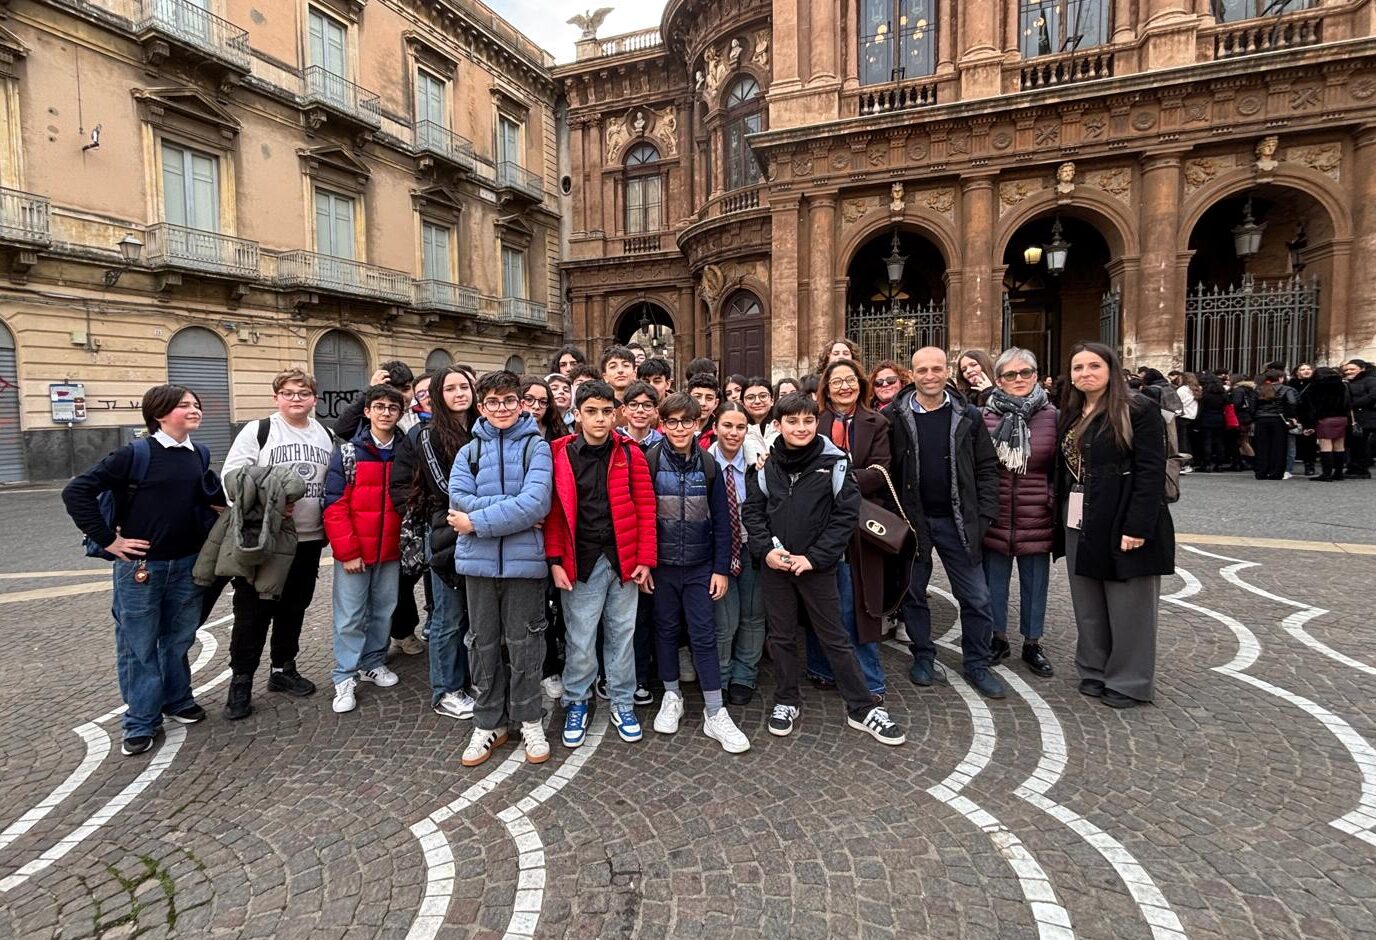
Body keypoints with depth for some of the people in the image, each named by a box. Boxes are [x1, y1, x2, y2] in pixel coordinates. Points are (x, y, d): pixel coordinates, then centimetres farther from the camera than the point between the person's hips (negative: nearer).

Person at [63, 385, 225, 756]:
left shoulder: (200, 455, 4)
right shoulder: (135, 454, -12)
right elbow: (76, 492, -12)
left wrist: (218, 497, -3)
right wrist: (107, 540, -12)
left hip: (187, 563, 5)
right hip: (141, 564, -4)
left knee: (179, 638, 17)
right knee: (138, 645, 7)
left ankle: (178, 699, 36)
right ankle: (142, 722, 19)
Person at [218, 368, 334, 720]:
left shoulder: (326, 436, 9)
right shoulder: (258, 431, -4)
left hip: (308, 539, 4)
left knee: (294, 607, 15)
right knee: (254, 611, 3)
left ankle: (283, 669, 30)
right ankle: (241, 680, 16)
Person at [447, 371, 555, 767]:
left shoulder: (536, 447, -1)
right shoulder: (469, 451, 8)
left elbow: (535, 503, -15)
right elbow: (458, 500, -8)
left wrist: (477, 521, -14)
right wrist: (512, 511, -16)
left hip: (523, 559, -3)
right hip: (478, 560, 3)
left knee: (524, 643, 7)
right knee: (483, 643, 12)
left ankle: (529, 721, 25)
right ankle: (487, 723, 28)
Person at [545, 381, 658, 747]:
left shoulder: (630, 453, 0)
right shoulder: (560, 454, -2)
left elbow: (645, 508, 0)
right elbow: (553, 512, -2)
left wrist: (644, 559, -4)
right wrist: (555, 560, -6)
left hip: (622, 560, 1)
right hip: (580, 562, -1)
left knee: (622, 634, 13)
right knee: (580, 639, 6)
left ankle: (622, 702, 30)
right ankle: (576, 703, 28)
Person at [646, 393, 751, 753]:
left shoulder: (708, 465, -1)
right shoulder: (649, 462, -5)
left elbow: (721, 520, 1)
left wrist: (721, 568, -3)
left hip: (700, 565, 0)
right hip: (661, 564, 0)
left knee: (704, 634, 1)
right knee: (666, 629, 12)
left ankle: (715, 713, 9)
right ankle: (672, 696, 30)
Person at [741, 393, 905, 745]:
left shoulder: (833, 462, -6)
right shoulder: (764, 464, 0)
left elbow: (847, 514, -8)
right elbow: (752, 511, 3)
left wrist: (815, 557, -13)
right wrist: (766, 548, -12)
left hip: (817, 565, -2)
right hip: (774, 565, 2)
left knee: (835, 637, 8)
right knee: (781, 636, 14)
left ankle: (862, 709, 21)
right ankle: (786, 701, 31)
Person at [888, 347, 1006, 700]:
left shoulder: (968, 417, 2)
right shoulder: (893, 418, -3)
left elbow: (987, 468, 4)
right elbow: (883, 470, -3)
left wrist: (984, 516, -3)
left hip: (957, 521, 1)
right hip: (911, 520, -1)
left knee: (976, 598, 6)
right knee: (913, 593, 11)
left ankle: (976, 663, 25)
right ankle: (923, 657, 29)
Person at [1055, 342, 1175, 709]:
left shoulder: (1138, 410, -9)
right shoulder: (1072, 415, 12)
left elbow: (1151, 472, -14)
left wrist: (1138, 527, -20)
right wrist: (1062, 517, 7)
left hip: (1122, 523, -6)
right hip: (1079, 524, 7)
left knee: (1127, 607, 5)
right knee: (1088, 606, 14)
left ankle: (1128, 683, 19)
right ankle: (1094, 672, 28)